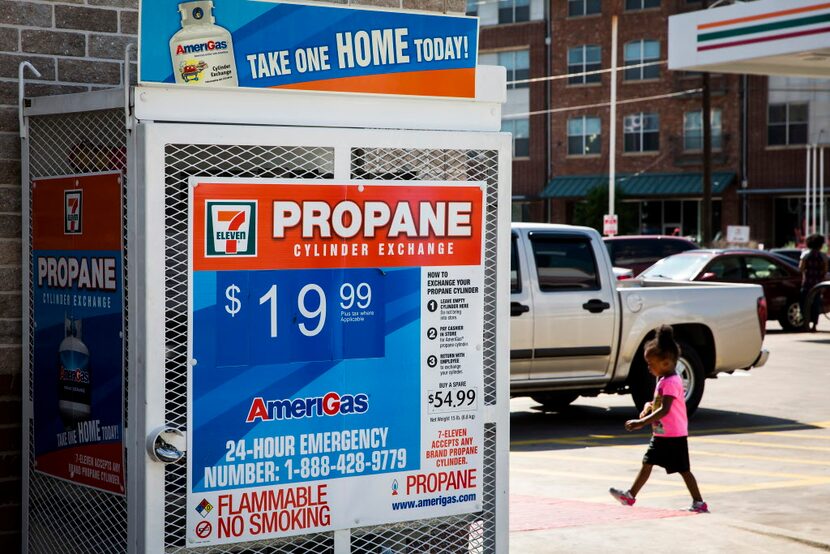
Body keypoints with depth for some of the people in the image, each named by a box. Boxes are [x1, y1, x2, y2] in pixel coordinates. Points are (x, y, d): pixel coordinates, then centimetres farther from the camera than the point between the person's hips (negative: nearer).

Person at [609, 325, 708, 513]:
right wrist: (649, 406, 2)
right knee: (647, 463, 13)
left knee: (683, 469, -3)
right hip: (660, 434, 10)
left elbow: (664, 409, -30)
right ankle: (631, 496, 20)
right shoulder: (663, 380, 10)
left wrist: (641, 423, -32)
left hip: (674, 436, -10)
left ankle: (699, 503, 4)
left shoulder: (671, 382, -21)